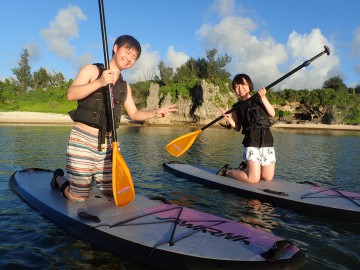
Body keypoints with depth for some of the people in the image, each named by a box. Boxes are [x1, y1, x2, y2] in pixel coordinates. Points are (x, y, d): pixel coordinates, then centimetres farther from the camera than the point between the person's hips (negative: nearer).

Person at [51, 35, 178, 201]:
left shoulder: (125, 87, 17)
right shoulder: (91, 70, 0)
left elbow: (134, 114, 19)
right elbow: (71, 94, -14)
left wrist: (155, 113, 5)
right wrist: (99, 82, -25)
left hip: (107, 144, 6)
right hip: (83, 140, -5)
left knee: (112, 193, 8)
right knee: (79, 198, 0)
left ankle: (88, 177, 34)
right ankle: (59, 178, 31)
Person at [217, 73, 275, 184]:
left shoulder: (259, 99, 9)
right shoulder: (237, 107, 9)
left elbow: (272, 113, -5)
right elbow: (238, 128, 8)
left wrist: (263, 97, -14)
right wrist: (229, 119, -9)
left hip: (267, 142, 3)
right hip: (251, 143, -2)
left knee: (268, 178, 7)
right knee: (253, 179, -9)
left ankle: (246, 167, 29)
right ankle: (227, 171, 13)